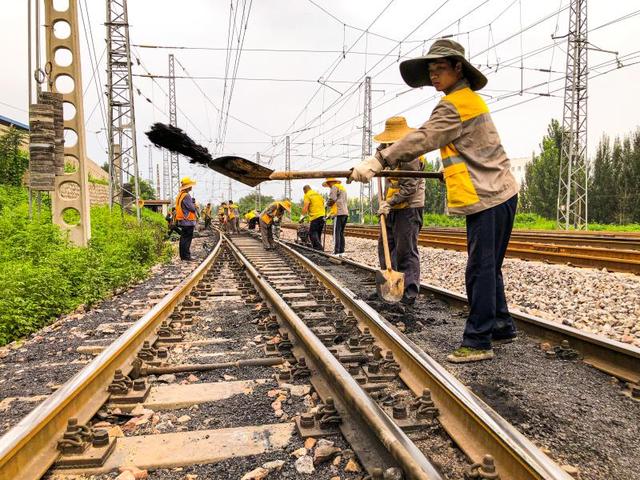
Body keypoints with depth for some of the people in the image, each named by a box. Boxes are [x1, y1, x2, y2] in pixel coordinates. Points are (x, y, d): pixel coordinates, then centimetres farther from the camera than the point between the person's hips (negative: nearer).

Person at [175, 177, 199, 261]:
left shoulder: (180, 195, 15)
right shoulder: (186, 196, -17)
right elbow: (192, 208, -17)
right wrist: (194, 205, 5)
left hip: (182, 221, 10)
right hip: (188, 221, -10)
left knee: (183, 238, 13)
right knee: (187, 239, -6)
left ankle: (183, 256, 18)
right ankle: (186, 256, -4)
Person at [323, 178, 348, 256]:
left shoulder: (334, 187, -1)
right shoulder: (343, 187, 26)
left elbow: (332, 200, -13)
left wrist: (328, 204, 9)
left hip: (339, 213, -9)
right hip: (345, 212, 9)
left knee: (336, 233, -10)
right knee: (341, 233, 10)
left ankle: (336, 252, -13)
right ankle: (341, 251, 9)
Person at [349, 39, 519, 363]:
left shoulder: (455, 104, -12)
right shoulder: (471, 99, 20)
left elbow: (423, 138, -26)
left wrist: (379, 160, -29)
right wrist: (453, 171, 41)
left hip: (487, 197, -10)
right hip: (497, 192, 10)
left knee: (480, 270, -8)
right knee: (488, 268, 16)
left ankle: (477, 342, -2)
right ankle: (502, 326, 27)